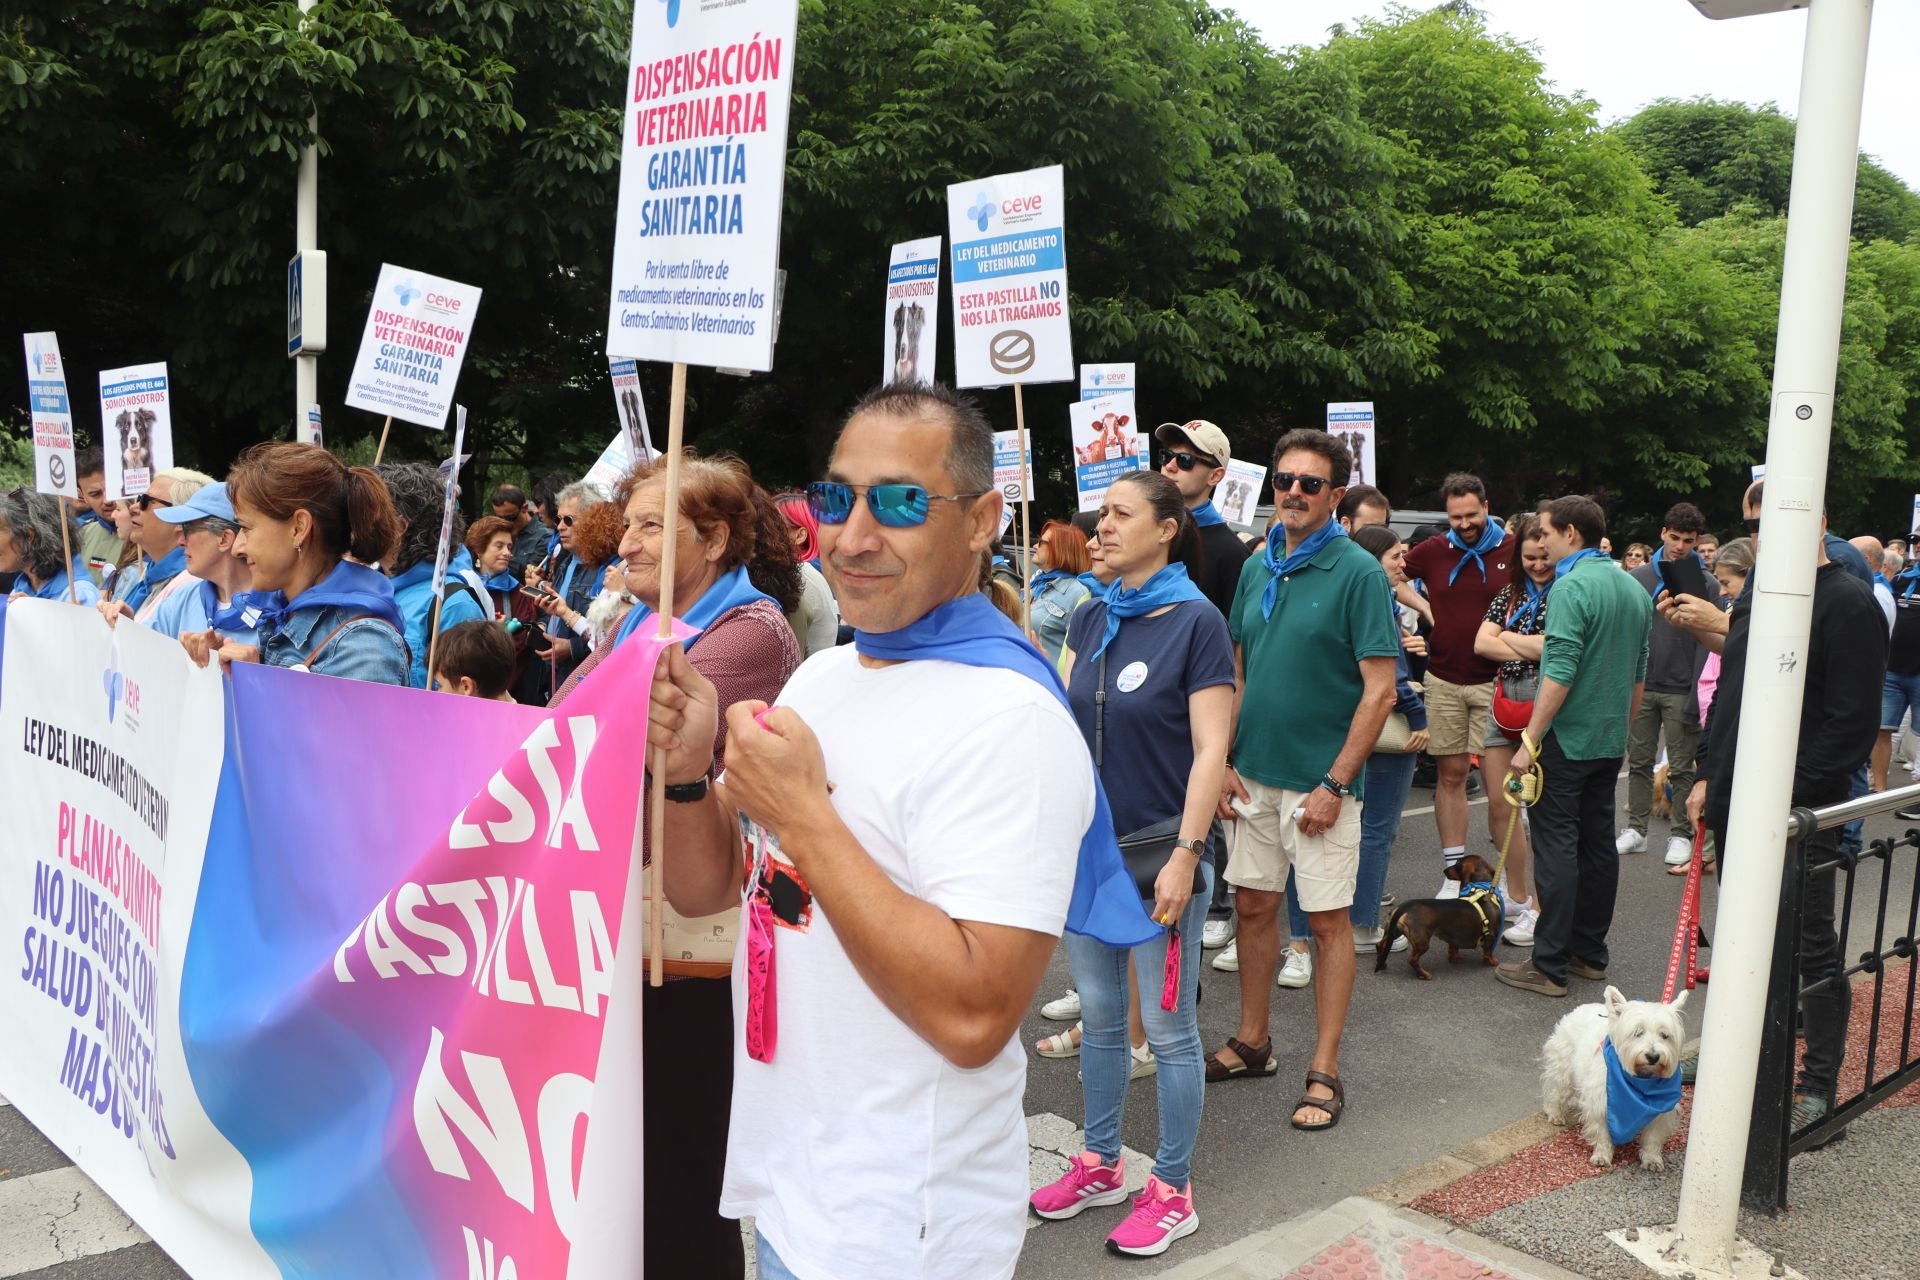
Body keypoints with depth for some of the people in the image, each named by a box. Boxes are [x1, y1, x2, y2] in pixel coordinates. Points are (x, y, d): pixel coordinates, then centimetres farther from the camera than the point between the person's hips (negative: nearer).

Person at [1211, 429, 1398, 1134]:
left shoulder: (1358, 572, -11)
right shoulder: (1257, 567, 7)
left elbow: (1380, 689, -13)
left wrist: (1335, 784, -16)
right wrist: (1224, 761, 3)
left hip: (1320, 780, -6)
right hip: (1253, 776, 6)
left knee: (1328, 920, 3)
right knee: (1255, 906, 14)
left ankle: (1324, 1072, 13)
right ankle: (1253, 1042, 29)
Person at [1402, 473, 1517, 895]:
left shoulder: (1513, 551, -1)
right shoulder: (1433, 551, 5)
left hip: (1495, 681, -2)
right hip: (1443, 680, 2)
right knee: (1450, 774, 6)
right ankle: (1454, 872, 13)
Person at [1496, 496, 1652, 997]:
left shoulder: (1573, 586, -16)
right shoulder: (1634, 589, 12)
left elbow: (1560, 673, -22)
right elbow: (1639, 676, 18)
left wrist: (1530, 739, -19)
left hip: (1567, 739, -8)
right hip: (1610, 740, 9)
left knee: (1556, 847, -5)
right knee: (1599, 843, 14)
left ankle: (1549, 966, -2)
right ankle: (1590, 953, 23)